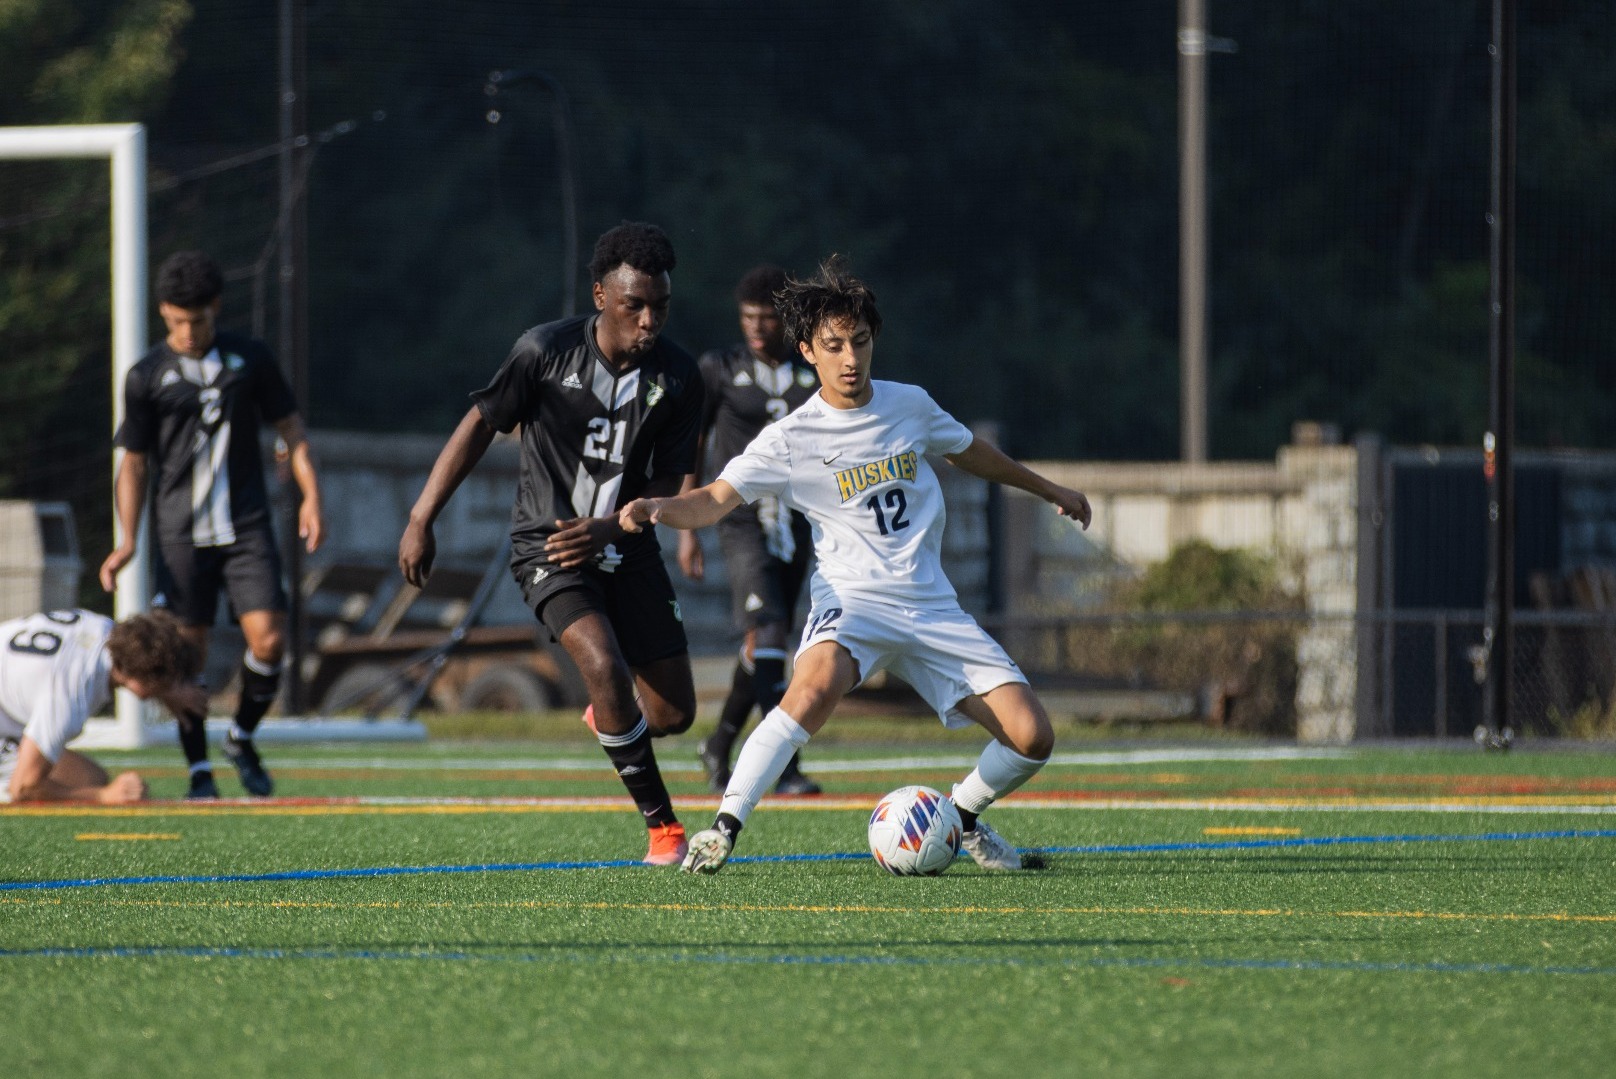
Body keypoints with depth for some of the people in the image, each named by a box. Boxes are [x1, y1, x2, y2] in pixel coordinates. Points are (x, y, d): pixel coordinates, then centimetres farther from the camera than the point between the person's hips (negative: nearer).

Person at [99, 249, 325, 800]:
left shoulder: (251, 359, 5)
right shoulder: (147, 377, 2)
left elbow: (291, 429, 13)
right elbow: (134, 464, 6)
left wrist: (311, 496, 1)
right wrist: (128, 540, -3)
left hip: (247, 526, 1)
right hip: (181, 535, -1)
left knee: (268, 638, -10)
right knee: (189, 652, -3)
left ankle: (242, 739, 15)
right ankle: (199, 770, 9)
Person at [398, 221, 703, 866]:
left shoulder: (678, 378, -8)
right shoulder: (547, 351, -15)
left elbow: (669, 484, -3)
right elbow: (480, 426, -4)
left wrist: (609, 528, -22)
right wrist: (422, 521, -3)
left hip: (626, 549, 3)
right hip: (547, 547, -3)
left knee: (674, 713, 0)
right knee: (606, 667, -28)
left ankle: (607, 718, 39)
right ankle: (662, 826, -15)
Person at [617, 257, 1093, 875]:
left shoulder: (910, 405, 5)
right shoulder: (790, 440, -8)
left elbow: (968, 451, 25)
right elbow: (714, 500, -18)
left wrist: (1049, 489, 38)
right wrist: (656, 510, -40)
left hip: (932, 608, 4)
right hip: (852, 598, -4)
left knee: (1031, 738, -6)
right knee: (817, 685, -38)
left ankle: (963, 817, 24)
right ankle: (724, 828, -29)